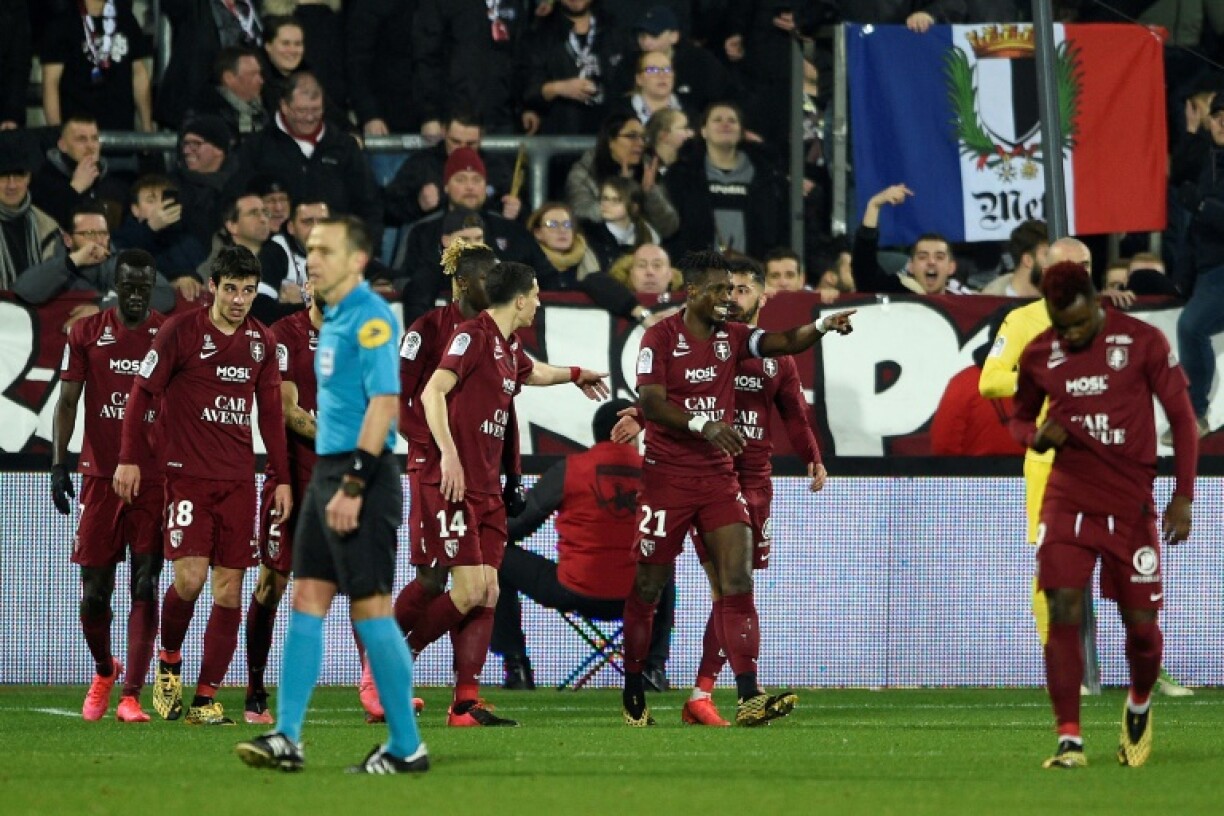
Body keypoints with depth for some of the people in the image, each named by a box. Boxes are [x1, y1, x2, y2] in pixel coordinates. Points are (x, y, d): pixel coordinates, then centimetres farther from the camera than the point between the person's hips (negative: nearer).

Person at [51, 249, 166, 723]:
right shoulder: (86, 334, 6)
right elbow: (67, 402, 5)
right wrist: (58, 464, -7)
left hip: (156, 482, -1)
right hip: (100, 477, 1)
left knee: (145, 590, -7)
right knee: (94, 592, 3)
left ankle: (130, 696, -7)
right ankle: (104, 671, 31)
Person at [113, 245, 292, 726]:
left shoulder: (261, 341, 10)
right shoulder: (180, 331, -4)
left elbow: (270, 412, 18)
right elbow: (142, 393, -1)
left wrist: (282, 477, 14)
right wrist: (131, 459, -5)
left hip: (239, 479, 4)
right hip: (187, 474, -4)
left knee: (229, 591, -1)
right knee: (189, 577, -17)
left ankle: (206, 700, 4)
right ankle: (169, 662, 12)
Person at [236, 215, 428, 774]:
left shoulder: (370, 318, -14)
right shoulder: (333, 318, 15)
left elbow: (384, 401, -22)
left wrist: (353, 486, -24)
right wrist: (331, 481, 19)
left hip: (361, 475, -9)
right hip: (328, 470, 9)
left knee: (371, 610, -5)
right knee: (307, 602, 5)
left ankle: (406, 748, 1)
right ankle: (286, 739, 5)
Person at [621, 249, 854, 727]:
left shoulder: (732, 337, 7)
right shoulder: (661, 337, -7)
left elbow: (783, 343, -8)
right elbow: (649, 401, -17)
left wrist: (822, 328, -28)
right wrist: (703, 426, -31)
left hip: (719, 477, 4)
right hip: (667, 476, -4)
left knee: (739, 582, -10)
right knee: (647, 588, 5)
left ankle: (749, 698, -16)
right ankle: (633, 691, 21)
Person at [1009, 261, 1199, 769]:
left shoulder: (1142, 342, -6)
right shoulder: (1039, 354, 2)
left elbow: (1182, 417, -1)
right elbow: (1020, 417, 18)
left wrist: (1183, 496, -7)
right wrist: (1037, 436, -8)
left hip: (1131, 503, -1)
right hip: (1068, 500, 1)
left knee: (1141, 623, 2)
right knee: (1062, 612, -13)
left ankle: (1140, 705, 33)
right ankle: (1069, 740, -9)